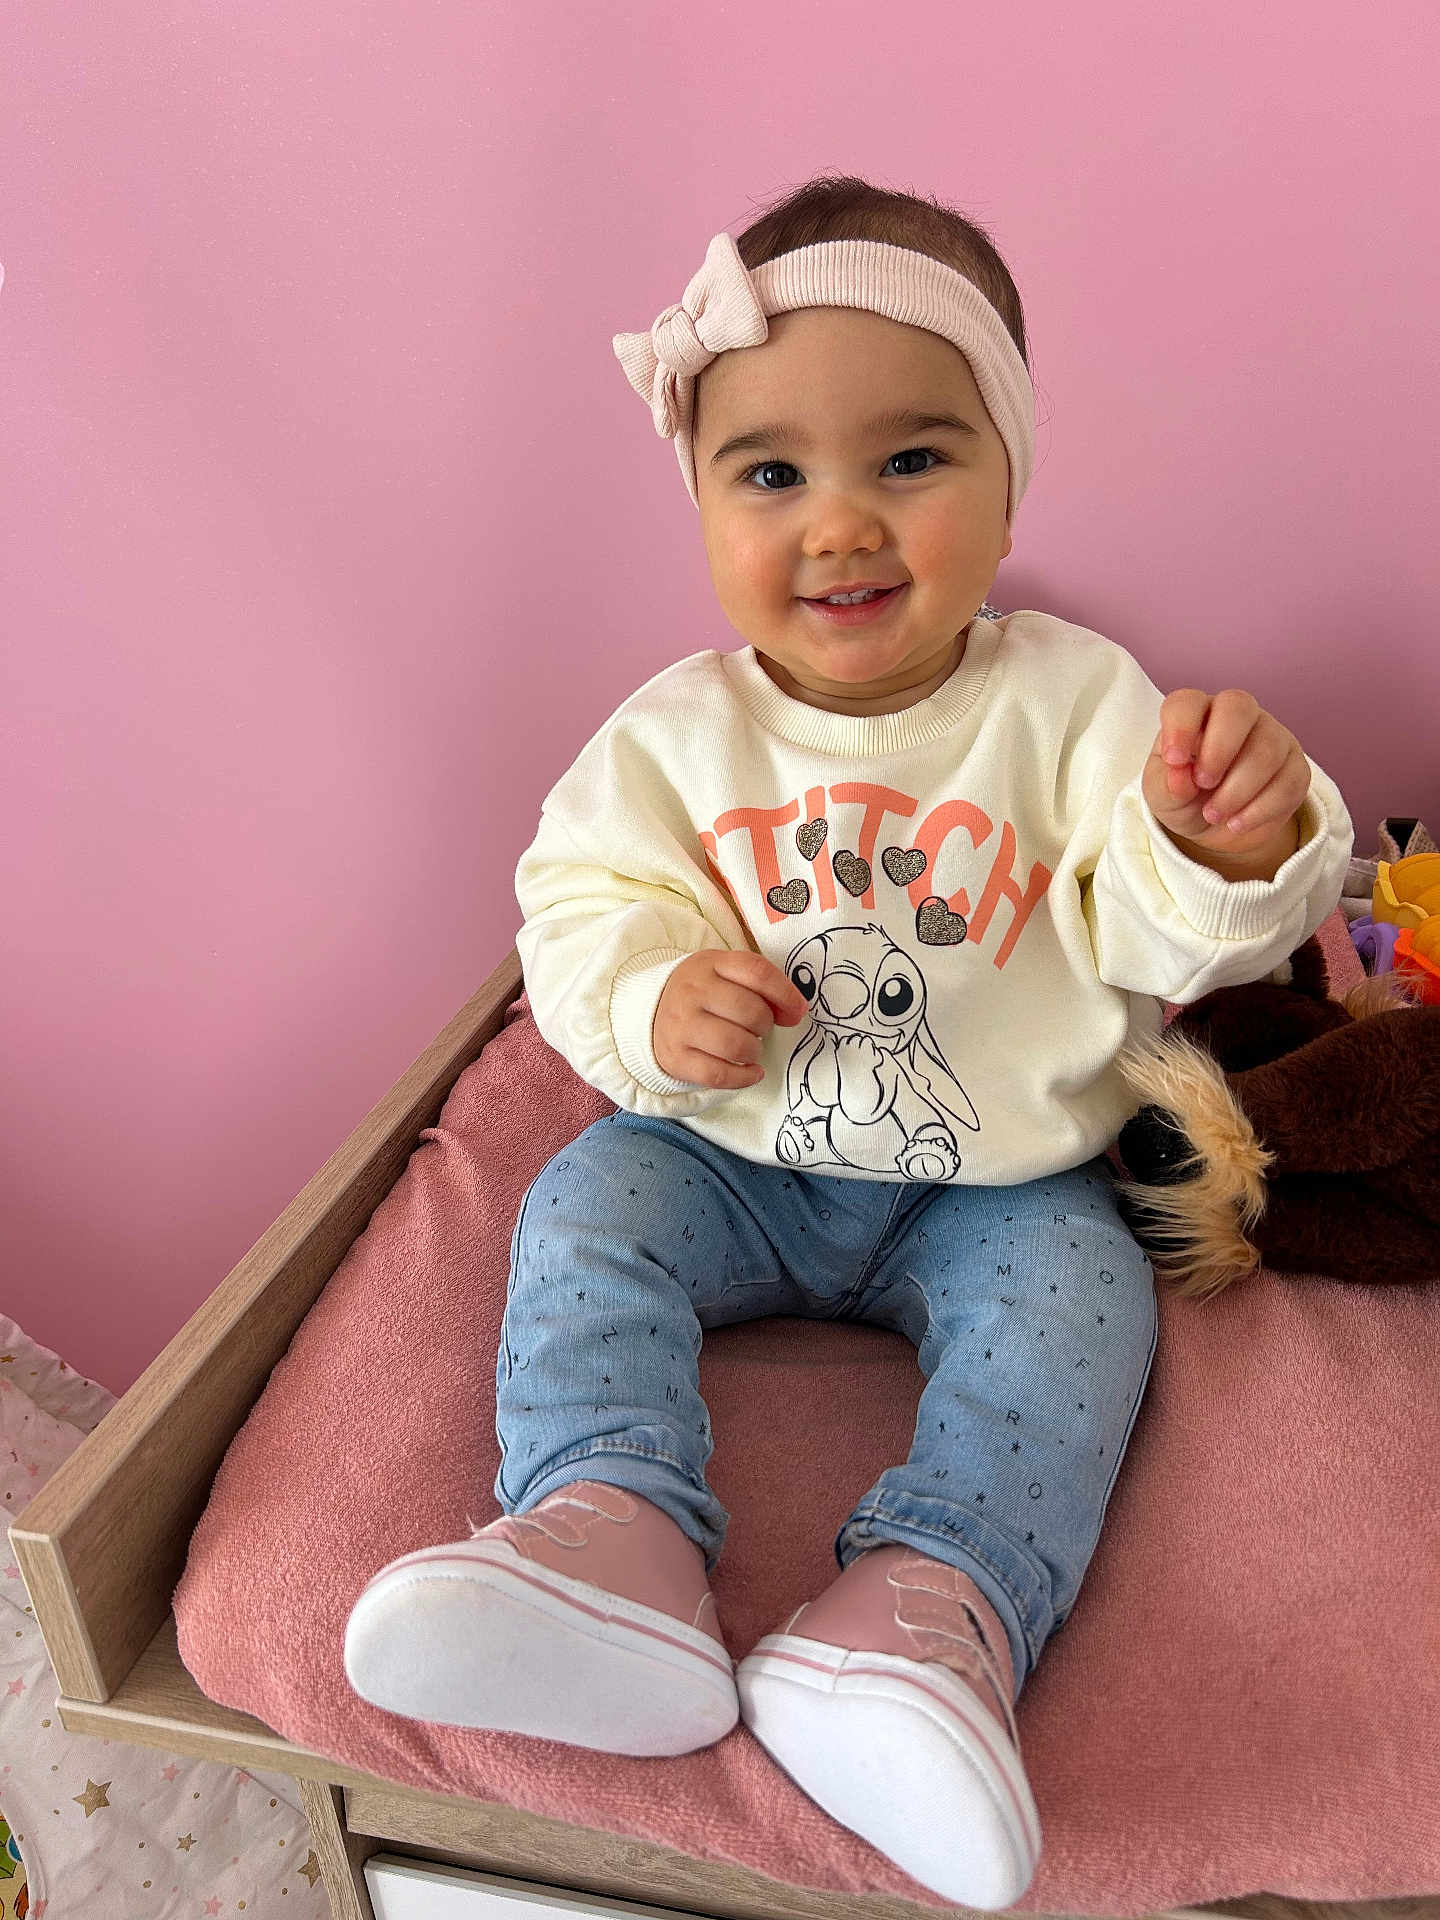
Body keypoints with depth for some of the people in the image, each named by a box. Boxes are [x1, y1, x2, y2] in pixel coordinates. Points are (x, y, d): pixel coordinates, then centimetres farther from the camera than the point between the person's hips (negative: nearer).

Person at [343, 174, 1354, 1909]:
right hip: (731, 1157, 2)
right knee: (583, 1213, -17)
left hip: (1000, 1186, -1)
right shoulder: (674, 735, -3)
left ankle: (931, 1609, -31)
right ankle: (609, 1536, -28)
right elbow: (579, 905, -2)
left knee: (1073, 1301, -24)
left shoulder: (1071, 701, -8)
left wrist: (1223, 840, -35)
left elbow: (1153, 940, -12)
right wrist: (654, 1003, -24)